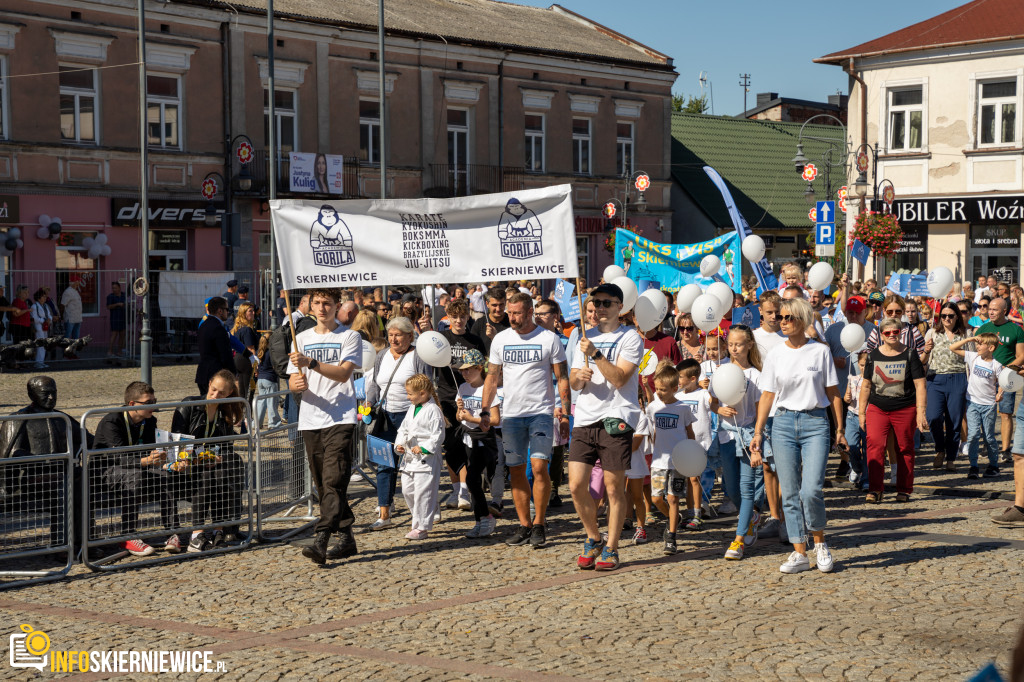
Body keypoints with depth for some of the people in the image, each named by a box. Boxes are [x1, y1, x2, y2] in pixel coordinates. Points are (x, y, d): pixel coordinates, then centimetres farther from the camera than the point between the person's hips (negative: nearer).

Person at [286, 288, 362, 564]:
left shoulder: (349, 337, 2)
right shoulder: (302, 339, 16)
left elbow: (343, 373, -12)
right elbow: (292, 381, 12)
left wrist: (311, 363, -23)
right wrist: (297, 383, -12)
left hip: (341, 419, -5)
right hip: (310, 419, 5)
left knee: (334, 480, -15)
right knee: (323, 483, 7)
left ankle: (320, 540, -24)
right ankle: (346, 537, 17)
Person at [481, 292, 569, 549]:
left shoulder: (549, 339, -2)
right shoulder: (500, 340, 8)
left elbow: (562, 379, 1)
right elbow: (492, 378, 13)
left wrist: (564, 412, -5)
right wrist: (485, 410, 5)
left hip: (541, 412, -3)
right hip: (511, 413, 4)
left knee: (539, 467, -12)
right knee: (516, 470, 5)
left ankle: (539, 525, 0)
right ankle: (524, 524, 14)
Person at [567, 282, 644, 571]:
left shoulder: (630, 338, 0)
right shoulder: (586, 338, 18)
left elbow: (620, 378, -13)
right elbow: (573, 383, 15)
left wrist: (595, 354, -19)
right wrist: (578, 376, -7)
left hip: (615, 419, -5)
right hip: (585, 419, 5)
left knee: (614, 487, -2)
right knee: (577, 485, -1)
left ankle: (611, 549, 8)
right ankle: (593, 540, 18)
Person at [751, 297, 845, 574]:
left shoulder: (820, 351, 1)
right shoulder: (775, 355, 7)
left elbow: (832, 393, 5)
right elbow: (767, 395, 9)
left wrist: (840, 429, 3)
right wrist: (758, 431, 3)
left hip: (815, 422, -3)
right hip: (783, 423, 3)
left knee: (811, 490, -14)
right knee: (790, 493, 2)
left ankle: (819, 542, 11)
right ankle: (799, 554, 9)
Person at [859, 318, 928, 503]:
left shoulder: (910, 355, 1)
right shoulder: (873, 356, 7)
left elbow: (920, 385, -1)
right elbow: (866, 385, 14)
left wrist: (920, 412, -8)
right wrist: (861, 412, 12)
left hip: (905, 410, -1)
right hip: (877, 409, 1)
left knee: (905, 449, 5)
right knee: (875, 446, -15)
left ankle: (904, 490, 17)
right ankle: (875, 490, -13)